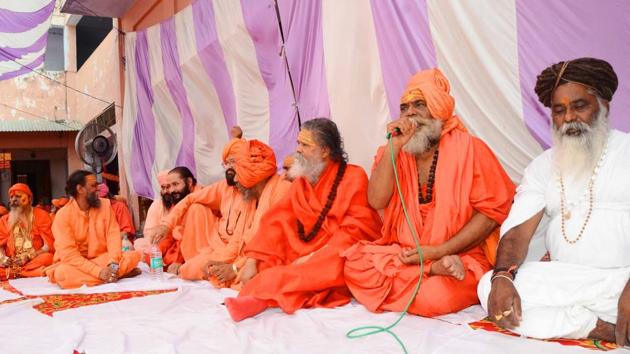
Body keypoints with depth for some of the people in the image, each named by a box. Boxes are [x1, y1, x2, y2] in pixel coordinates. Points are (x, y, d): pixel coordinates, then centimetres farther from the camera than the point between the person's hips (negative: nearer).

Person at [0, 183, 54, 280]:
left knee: (47, 258, -36)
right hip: (11, 263, 2)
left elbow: (49, 245, -4)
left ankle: (10, 272, -30)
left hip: (36, 260, -2)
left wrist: (28, 257, -16)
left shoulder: (41, 215, 3)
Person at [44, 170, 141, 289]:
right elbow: (69, 254, -21)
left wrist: (113, 264, -26)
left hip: (102, 259, 2)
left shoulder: (105, 205, 0)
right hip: (76, 264, -1)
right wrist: (98, 271, -31)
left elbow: (113, 235, -8)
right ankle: (119, 273, -27)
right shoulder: (63, 215, -13)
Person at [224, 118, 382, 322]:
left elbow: (357, 231, -13)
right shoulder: (301, 181, 13)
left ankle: (260, 297, -37)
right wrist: (252, 261, -12)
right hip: (301, 258, 6)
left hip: (334, 261, -6)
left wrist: (313, 258, -20)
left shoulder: (353, 178, -4)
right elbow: (277, 221, 2)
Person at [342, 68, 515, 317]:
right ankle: (435, 270, -12)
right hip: (402, 256, 5)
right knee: (355, 265, -21)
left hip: (461, 258, -4)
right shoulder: (392, 153, 8)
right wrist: (394, 147, -14)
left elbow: (492, 211, -8)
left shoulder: (469, 148, -3)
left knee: (435, 296, -33)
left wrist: (439, 251, -14)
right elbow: (377, 201, -8)